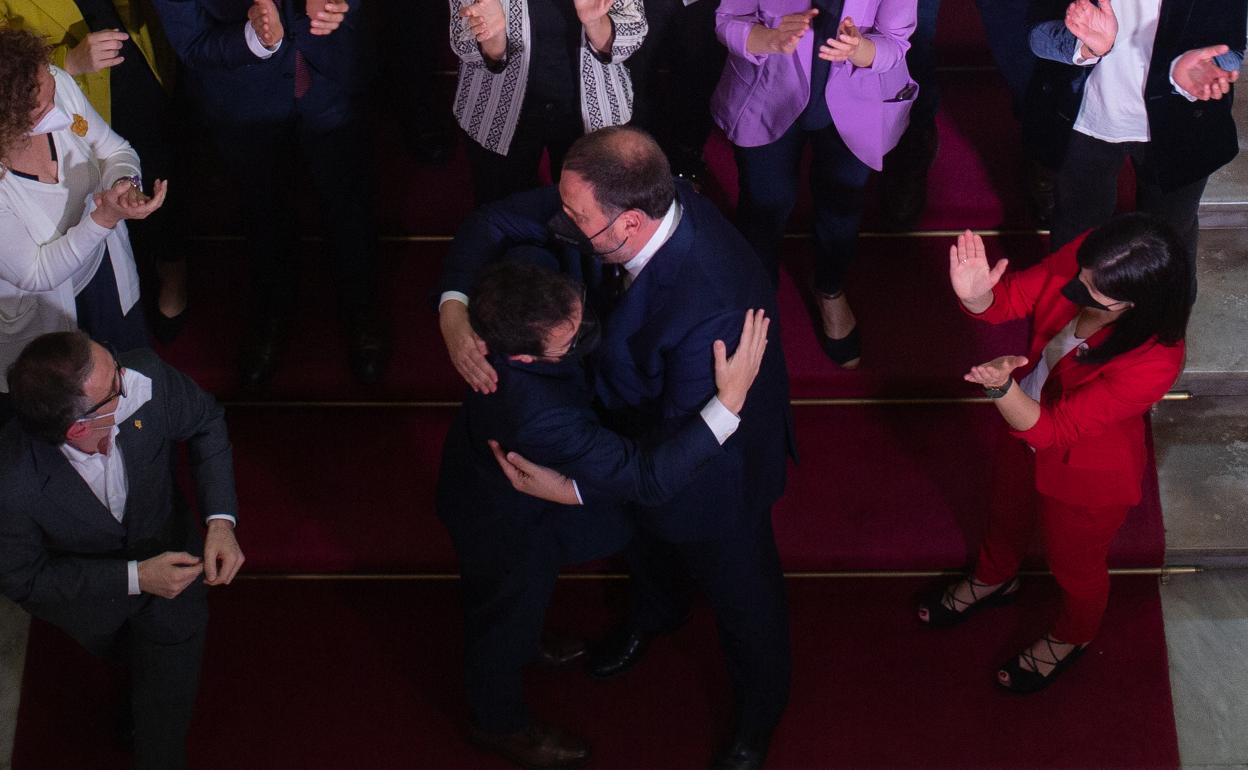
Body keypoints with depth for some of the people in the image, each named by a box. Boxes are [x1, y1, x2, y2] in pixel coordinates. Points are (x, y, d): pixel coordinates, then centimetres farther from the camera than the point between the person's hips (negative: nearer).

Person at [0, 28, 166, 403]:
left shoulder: (55, 84, -26)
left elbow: (115, 151, -8)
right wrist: (105, 217, -41)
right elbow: (35, 274, -29)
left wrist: (123, 182, -31)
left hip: (108, 274, 5)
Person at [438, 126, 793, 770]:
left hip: (710, 459, -6)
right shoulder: (610, 201, -29)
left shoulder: (713, 306, -48)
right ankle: (656, 611, 72)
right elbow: (496, 222, -16)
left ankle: (757, 715, 54)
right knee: (646, 532, 37)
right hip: (636, 422, 6)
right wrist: (452, 309, -33)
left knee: (738, 588, 24)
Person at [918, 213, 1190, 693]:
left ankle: (1071, 638, 61)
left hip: (1086, 474, -5)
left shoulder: (1152, 362, -43)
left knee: (1073, 563, 26)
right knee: (1008, 509, 35)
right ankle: (993, 580, 69)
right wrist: (977, 296, -39)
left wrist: (1001, 387, -54)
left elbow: (1052, 431, -36)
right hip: (1027, 427, 5)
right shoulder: (1087, 257, -30)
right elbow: (1013, 298, -16)